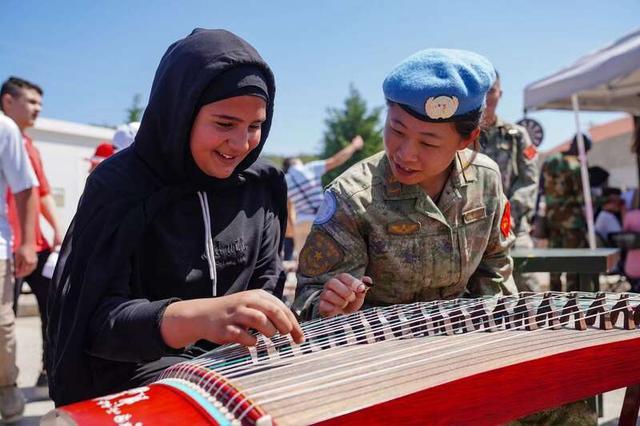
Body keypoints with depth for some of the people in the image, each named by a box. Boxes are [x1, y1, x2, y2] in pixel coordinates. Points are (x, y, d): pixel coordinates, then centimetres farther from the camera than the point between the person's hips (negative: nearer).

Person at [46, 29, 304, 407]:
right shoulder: (119, 186, -14)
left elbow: (266, 285, 7)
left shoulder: (263, 184, 1)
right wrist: (197, 317, -41)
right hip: (139, 366, -5)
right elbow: (95, 319, -22)